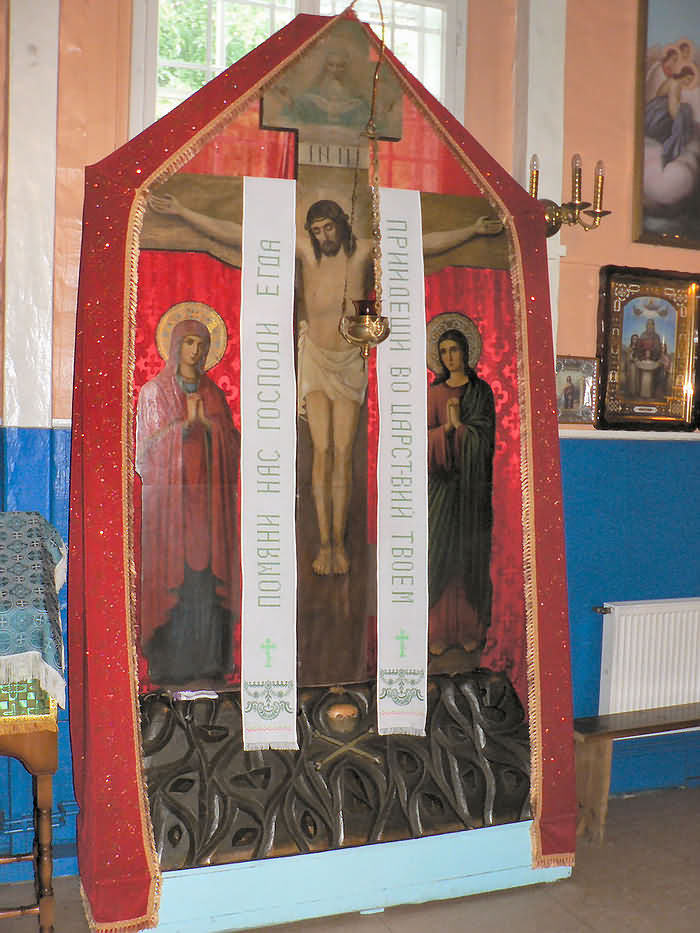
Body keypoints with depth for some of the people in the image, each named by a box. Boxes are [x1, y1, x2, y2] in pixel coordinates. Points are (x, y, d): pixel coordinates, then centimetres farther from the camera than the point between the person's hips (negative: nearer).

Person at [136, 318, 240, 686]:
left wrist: (206, 421, -9)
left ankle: (207, 660, 8)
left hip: (208, 494, 3)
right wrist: (185, 423, -14)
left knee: (207, 573, 1)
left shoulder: (214, 393, 14)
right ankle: (169, 665, 2)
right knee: (171, 575, -5)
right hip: (169, 493, -3)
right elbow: (148, 446, -2)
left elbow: (231, 444, 9)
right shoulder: (154, 391, 4)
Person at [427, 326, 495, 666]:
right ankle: (440, 628, 6)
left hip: (473, 481, -1)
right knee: (440, 553, -1)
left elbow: (483, 437, -3)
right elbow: (426, 436, 0)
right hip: (442, 481, 1)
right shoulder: (434, 392, 8)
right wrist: (449, 427, -15)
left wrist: (456, 423, -10)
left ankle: (471, 627, 12)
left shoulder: (481, 390, 4)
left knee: (471, 553, 3)